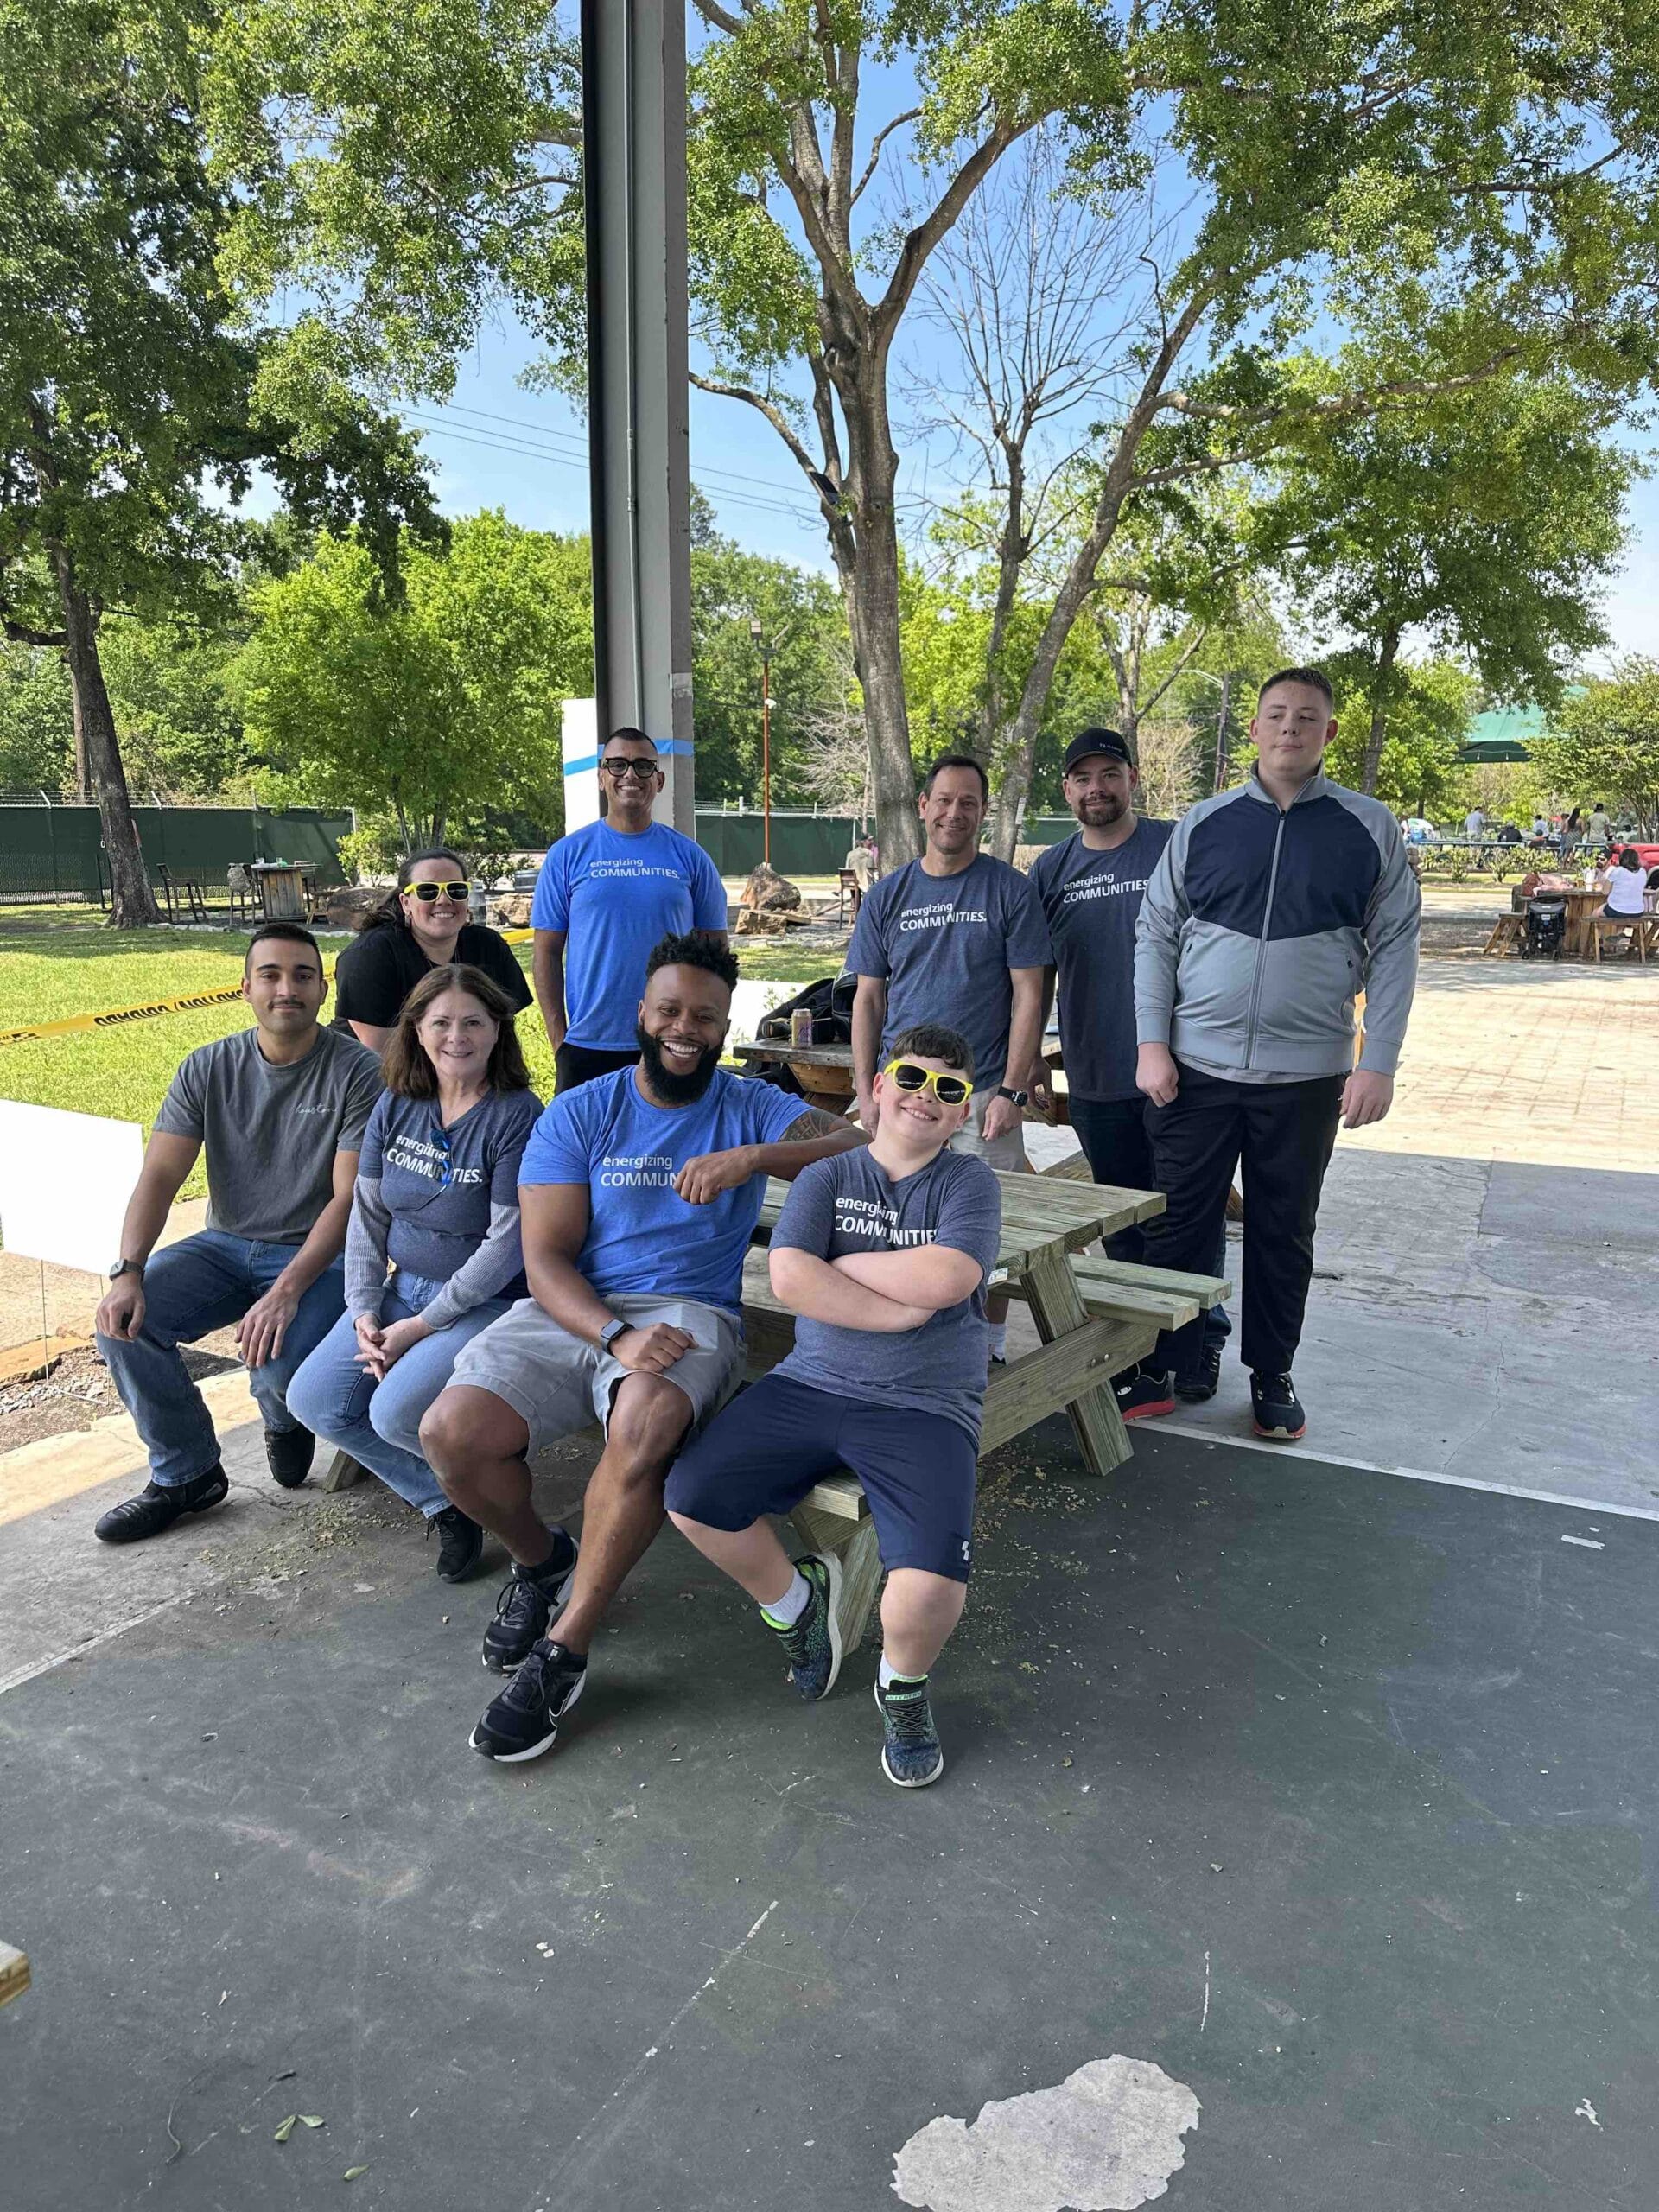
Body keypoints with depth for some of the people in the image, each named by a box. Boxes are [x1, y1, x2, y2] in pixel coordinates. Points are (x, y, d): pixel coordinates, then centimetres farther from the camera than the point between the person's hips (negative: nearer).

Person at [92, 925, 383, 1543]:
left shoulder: (357, 1071, -12)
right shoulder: (207, 1069, 1)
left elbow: (349, 1197, -17)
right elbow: (159, 1175, -4)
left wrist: (287, 1291, -27)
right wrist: (127, 1272, -20)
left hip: (318, 1255, -4)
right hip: (227, 1245, 5)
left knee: (279, 1368, -30)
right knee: (123, 1321, -18)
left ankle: (285, 1418, 12)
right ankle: (185, 1474, 3)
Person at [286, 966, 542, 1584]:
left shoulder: (516, 1115, -15)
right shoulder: (395, 1105, 4)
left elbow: (507, 1244, -18)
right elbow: (367, 1214, 7)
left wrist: (422, 1326, -17)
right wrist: (365, 1311, -6)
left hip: (484, 1302, -7)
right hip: (402, 1288, 7)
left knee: (394, 1412, -25)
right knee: (314, 1400, -8)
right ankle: (445, 1504, 6)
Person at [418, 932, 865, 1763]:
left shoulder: (751, 1109, 7)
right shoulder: (579, 1114, 7)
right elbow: (545, 1259, -2)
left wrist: (753, 1157, -24)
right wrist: (617, 1336, -21)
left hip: (690, 1312, -2)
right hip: (568, 1312, 2)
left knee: (644, 1425, -36)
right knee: (450, 1434, -21)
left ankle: (563, 1651, -15)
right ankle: (543, 1560, 13)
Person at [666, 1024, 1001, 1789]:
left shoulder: (970, 1183, 5)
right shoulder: (827, 1177, 9)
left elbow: (947, 1280, -15)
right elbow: (790, 1278, -9)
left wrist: (838, 1265, -4)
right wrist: (906, 1306, -12)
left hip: (925, 1407, -3)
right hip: (811, 1383, 3)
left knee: (930, 1588, -25)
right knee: (691, 1497, -12)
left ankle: (903, 1683, 13)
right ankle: (794, 1600, 18)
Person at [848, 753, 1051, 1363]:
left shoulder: (1010, 891, 1)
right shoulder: (888, 896, 10)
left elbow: (1028, 997, -2)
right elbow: (868, 999, 11)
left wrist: (1011, 1090, -10)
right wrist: (866, 1090, 2)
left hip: (983, 1094, -2)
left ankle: (991, 1352, 14)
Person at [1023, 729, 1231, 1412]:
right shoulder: (1051, 869, 8)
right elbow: (1039, 971, 14)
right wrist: (1032, 1053, 9)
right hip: (1096, 1080, 4)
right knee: (1124, 1224, 12)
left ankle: (1201, 1342, 23)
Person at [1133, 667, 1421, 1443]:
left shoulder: (1368, 828, 1)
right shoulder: (1203, 824, 3)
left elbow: (1394, 949, 0)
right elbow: (1156, 935, 4)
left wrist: (1378, 1065, -6)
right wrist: (1151, 1043, -3)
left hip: (1307, 1077, 0)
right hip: (1196, 1068, 0)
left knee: (1284, 1234, 12)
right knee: (1178, 1225, 6)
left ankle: (1272, 1377, 27)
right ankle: (1156, 1367, 20)